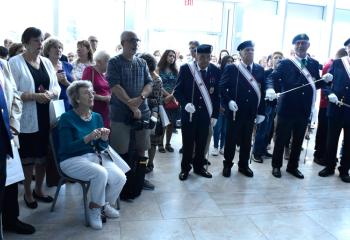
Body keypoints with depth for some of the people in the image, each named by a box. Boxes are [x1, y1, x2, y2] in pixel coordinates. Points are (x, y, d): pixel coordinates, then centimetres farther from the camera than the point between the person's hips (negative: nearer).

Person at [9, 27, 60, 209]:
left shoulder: (46, 62, 10)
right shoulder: (15, 62, -6)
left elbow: (56, 86, 11)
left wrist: (51, 94, -10)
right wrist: (35, 96, -22)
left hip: (46, 117, 5)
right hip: (27, 119, -5)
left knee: (43, 154, 14)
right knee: (28, 157, 7)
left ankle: (39, 189, 32)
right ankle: (27, 193, 26)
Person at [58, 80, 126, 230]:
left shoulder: (97, 117, 6)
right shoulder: (67, 118, -10)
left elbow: (100, 148, 8)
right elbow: (67, 148, -18)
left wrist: (104, 138, -14)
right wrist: (88, 138, -28)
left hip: (93, 156, 5)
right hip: (71, 160, -5)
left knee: (120, 178, -16)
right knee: (101, 173, -31)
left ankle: (106, 204, 14)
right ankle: (94, 209, -4)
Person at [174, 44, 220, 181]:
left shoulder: (215, 71, 0)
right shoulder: (185, 69, -7)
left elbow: (217, 94, 4)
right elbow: (177, 91, -5)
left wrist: (215, 115, 2)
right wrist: (185, 103, -22)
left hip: (205, 114, 2)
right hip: (188, 113, -2)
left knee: (202, 143, 11)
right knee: (187, 143, 8)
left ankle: (199, 167, 29)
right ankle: (185, 168, 24)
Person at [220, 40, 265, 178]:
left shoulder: (260, 70, 7)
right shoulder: (231, 69, -2)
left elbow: (262, 91, 6)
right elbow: (222, 87, -4)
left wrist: (261, 112, 3)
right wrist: (229, 101, -19)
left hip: (251, 112, 3)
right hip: (235, 111, -3)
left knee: (247, 140, 12)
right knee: (231, 139, 6)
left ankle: (243, 165, 26)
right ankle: (227, 165, 21)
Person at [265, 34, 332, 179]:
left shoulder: (314, 64, 9)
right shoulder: (285, 63, -2)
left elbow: (316, 85, 11)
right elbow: (272, 77, -8)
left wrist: (325, 80, -10)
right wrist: (270, 89, -29)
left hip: (304, 109, 4)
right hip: (287, 108, -4)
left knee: (298, 140, 14)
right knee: (281, 138, 6)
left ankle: (293, 166, 29)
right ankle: (276, 166, 21)